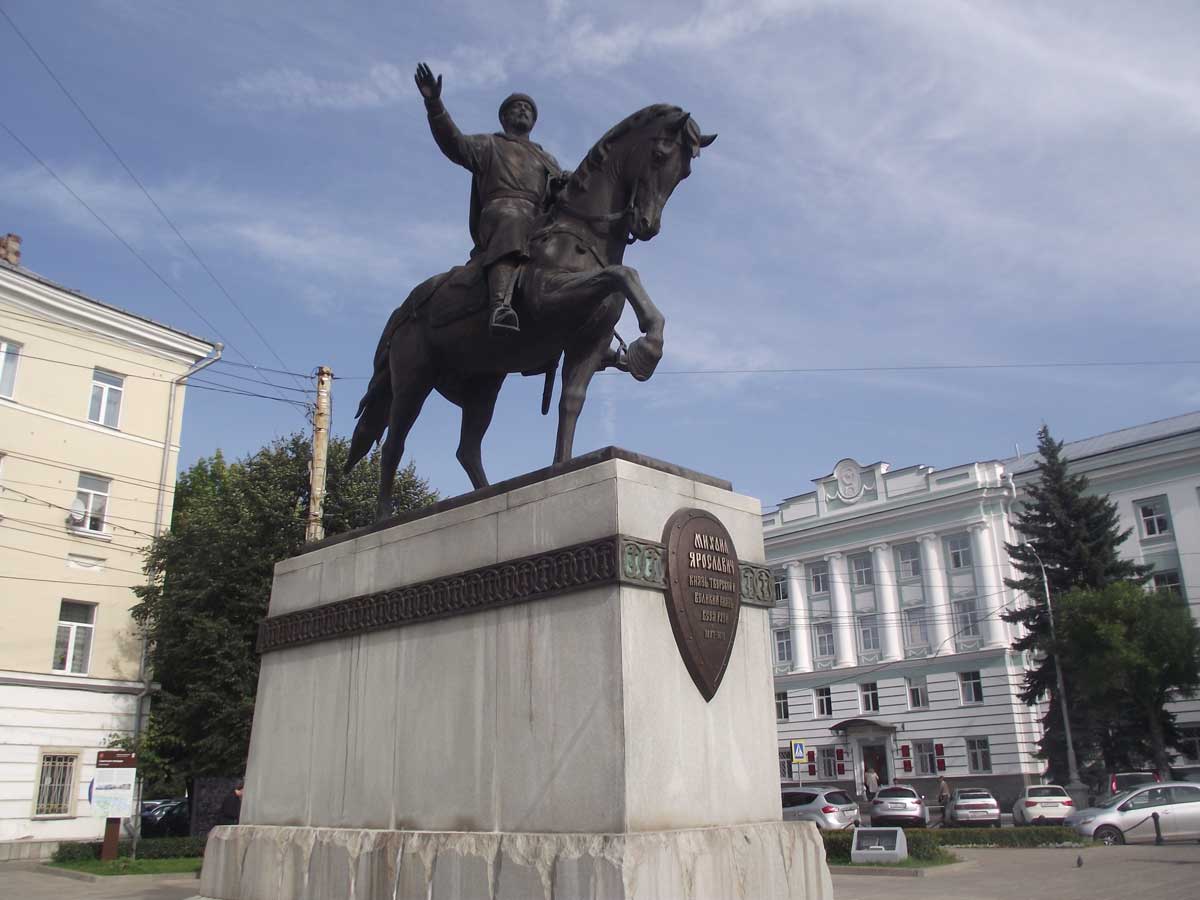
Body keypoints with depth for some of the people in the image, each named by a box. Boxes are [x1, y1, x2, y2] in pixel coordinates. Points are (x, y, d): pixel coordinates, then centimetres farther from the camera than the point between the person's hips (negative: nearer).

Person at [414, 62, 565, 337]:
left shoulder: (547, 160, 41)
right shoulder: (488, 146, 27)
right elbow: (454, 143, 8)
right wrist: (434, 104, -6)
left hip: (543, 221, 7)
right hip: (502, 210, -7)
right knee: (511, 223, -39)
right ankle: (500, 307, -60)